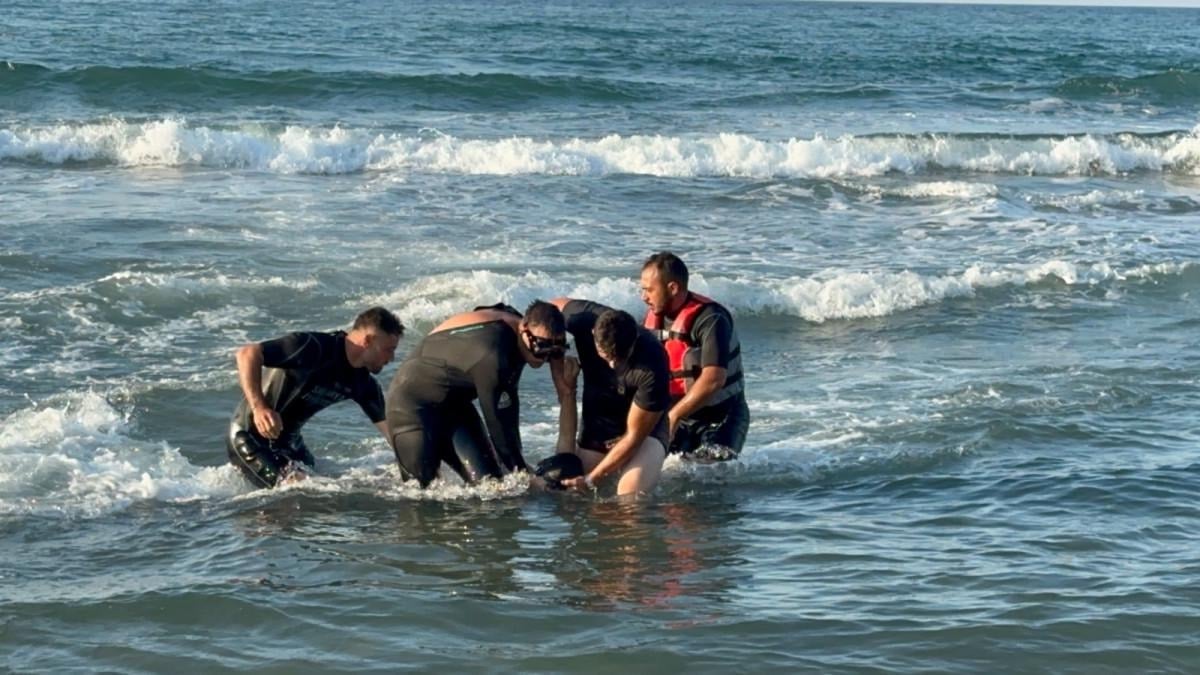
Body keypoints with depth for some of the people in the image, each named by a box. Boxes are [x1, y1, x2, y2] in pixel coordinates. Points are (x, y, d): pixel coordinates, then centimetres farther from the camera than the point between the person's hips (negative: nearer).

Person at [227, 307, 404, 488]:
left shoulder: (364, 384, -2)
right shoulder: (316, 348, -26)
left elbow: (387, 425, 7)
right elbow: (247, 353, -29)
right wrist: (259, 408, -38)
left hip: (287, 439, 9)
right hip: (250, 437, -9)